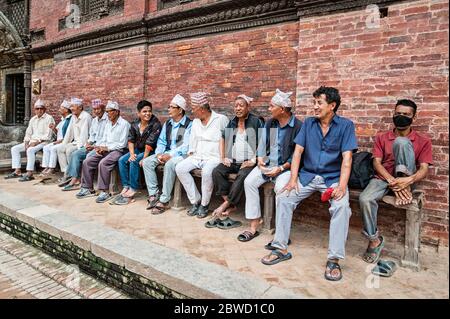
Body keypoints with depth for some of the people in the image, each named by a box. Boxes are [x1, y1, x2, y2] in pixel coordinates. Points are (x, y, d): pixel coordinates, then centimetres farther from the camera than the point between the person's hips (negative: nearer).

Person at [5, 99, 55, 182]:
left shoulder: (49, 118, -5)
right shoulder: (33, 119, 18)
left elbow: (48, 136, -14)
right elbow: (28, 133, 18)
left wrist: (36, 142, -19)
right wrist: (26, 142, -1)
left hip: (43, 142, -8)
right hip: (32, 141, 8)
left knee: (30, 150, -33)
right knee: (14, 149, -3)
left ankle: (29, 174, -32)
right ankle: (17, 171, -4)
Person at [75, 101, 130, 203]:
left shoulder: (124, 124, -7)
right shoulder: (108, 124, 19)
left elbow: (122, 144, -13)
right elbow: (104, 139, 20)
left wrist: (106, 148, -14)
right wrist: (99, 147, -2)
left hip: (118, 151, -8)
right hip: (106, 150, 8)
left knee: (103, 163, -32)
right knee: (87, 162, -7)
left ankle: (105, 192, -24)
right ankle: (88, 189, 2)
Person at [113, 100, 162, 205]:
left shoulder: (156, 124, -14)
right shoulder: (135, 125, 5)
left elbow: (150, 143, -20)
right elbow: (130, 140, 3)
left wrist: (144, 158, -24)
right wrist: (132, 154, -13)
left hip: (150, 152, -6)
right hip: (137, 150, 7)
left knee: (134, 162, -27)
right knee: (122, 160, -13)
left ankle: (133, 189, -16)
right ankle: (126, 187, -10)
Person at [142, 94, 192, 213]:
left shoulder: (189, 124, -8)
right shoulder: (167, 123, 16)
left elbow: (186, 146, -17)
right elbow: (161, 141, 16)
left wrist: (170, 155, -23)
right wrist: (159, 154, -5)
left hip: (182, 155, -7)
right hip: (167, 153, 7)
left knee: (169, 164, -36)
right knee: (147, 162, -12)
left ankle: (164, 201, -27)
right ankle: (153, 194, -8)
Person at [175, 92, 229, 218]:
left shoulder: (221, 119, -4)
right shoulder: (195, 122, 16)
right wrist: (190, 154, 7)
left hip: (214, 157, -6)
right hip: (197, 156, 6)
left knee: (207, 171, -37)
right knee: (180, 168, -17)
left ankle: (204, 204, -15)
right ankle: (196, 200, -8)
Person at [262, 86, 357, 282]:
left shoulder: (345, 125, -2)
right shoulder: (308, 123, 7)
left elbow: (347, 158, -11)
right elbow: (298, 151, 1)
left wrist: (342, 186, -25)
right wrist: (293, 178, -12)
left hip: (333, 178, -2)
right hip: (308, 175, 3)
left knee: (342, 206, -30)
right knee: (283, 196, -18)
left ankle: (334, 259, -18)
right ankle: (281, 248, -7)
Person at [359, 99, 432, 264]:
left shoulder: (423, 141, 5)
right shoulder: (381, 137, 8)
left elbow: (424, 168, -5)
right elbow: (377, 163, -2)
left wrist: (409, 180, -27)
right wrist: (391, 180, -20)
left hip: (405, 180, -2)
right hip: (383, 178, 2)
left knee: (401, 142, -24)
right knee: (365, 199, -32)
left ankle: (404, 189, -19)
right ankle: (375, 239, -10)